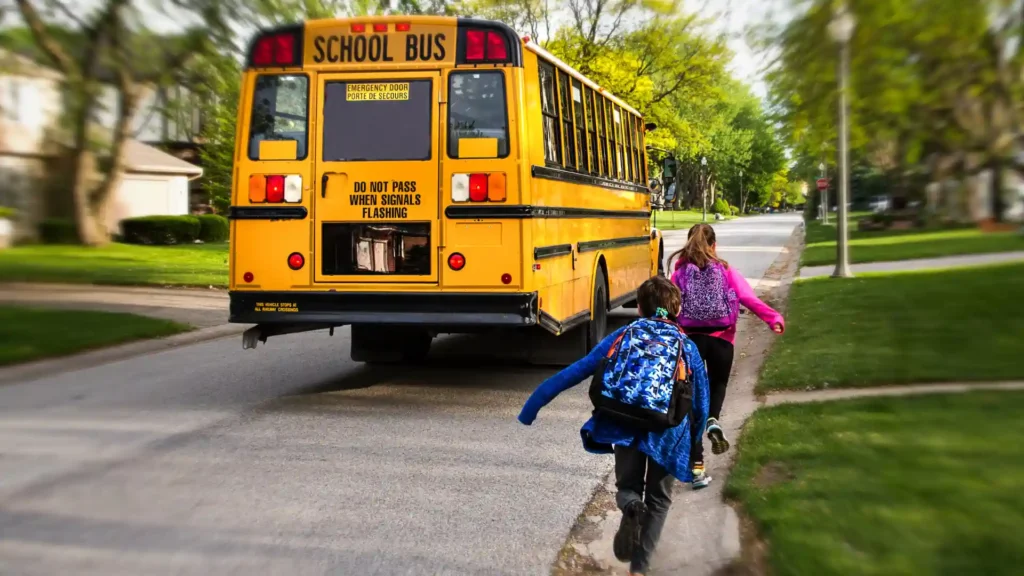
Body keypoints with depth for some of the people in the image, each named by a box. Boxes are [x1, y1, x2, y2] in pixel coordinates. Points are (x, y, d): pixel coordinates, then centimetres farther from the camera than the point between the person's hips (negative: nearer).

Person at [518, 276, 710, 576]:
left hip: (625, 426, 0)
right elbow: (701, 404, 14)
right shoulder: (688, 347, 12)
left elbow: (574, 373, 9)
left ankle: (631, 507, -17)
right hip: (668, 433, 0)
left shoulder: (622, 337, 11)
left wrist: (532, 407, 15)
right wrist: (693, 442, 32)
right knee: (658, 500, 22)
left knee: (627, 487, 21)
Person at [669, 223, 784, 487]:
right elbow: (749, 299, -10)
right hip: (720, 339, 0)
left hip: (690, 339, 0)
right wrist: (775, 319, -9)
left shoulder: (680, 272, 1)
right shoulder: (726, 271, 0)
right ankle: (713, 421, -7)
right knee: (718, 385, 26)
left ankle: (697, 465, 2)